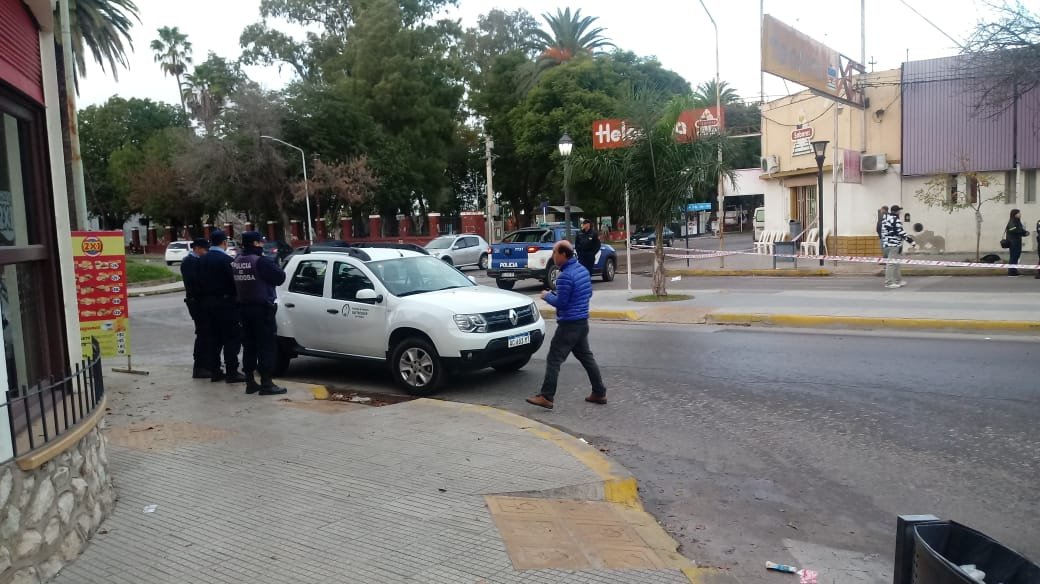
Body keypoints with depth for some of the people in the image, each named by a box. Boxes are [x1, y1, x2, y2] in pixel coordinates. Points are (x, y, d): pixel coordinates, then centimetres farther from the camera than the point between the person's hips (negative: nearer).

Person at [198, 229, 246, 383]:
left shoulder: (202, 260, 7)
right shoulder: (226, 259, -16)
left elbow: (201, 281, 12)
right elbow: (234, 281, -15)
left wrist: (206, 297, 18)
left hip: (208, 302, 8)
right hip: (226, 302, -8)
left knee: (214, 338, 14)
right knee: (232, 338, -2)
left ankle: (215, 371, 17)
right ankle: (231, 373, -2)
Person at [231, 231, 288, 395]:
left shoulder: (236, 262, 8)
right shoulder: (261, 261, -16)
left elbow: (235, 284, 15)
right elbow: (279, 277, -13)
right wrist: (274, 267, 2)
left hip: (244, 308, 8)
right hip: (261, 308, -8)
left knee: (249, 346, 12)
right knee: (267, 346, -3)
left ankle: (250, 382, 17)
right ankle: (266, 383, -2)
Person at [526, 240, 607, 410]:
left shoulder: (565, 276, -20)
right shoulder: (583, 269, 9)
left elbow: (560, 302, -20)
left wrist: (547, 296, -1)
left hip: (569, 324, -9)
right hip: (582, 322, 9)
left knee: (554, 360, -4)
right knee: (586, 357, 16)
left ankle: (546, 397, -2)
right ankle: (599, 393, 20)